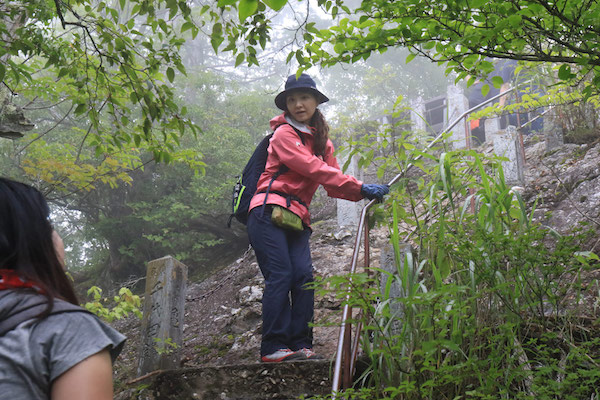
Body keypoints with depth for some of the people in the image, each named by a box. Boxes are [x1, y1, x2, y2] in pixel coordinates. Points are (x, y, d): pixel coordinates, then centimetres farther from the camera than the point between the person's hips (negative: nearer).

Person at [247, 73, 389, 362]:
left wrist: (364, 194, -4)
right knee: (280, 276, -14)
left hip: (296, 219, 7)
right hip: (269, 213, -6)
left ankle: (300, 344, -5)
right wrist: (360, 187, -18)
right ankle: (273, 347, -13)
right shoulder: (284, 134, -2)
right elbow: (314, 169, -14)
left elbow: (332, 185, 14)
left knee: (304, 276, -7)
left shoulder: (321, 140, 21)